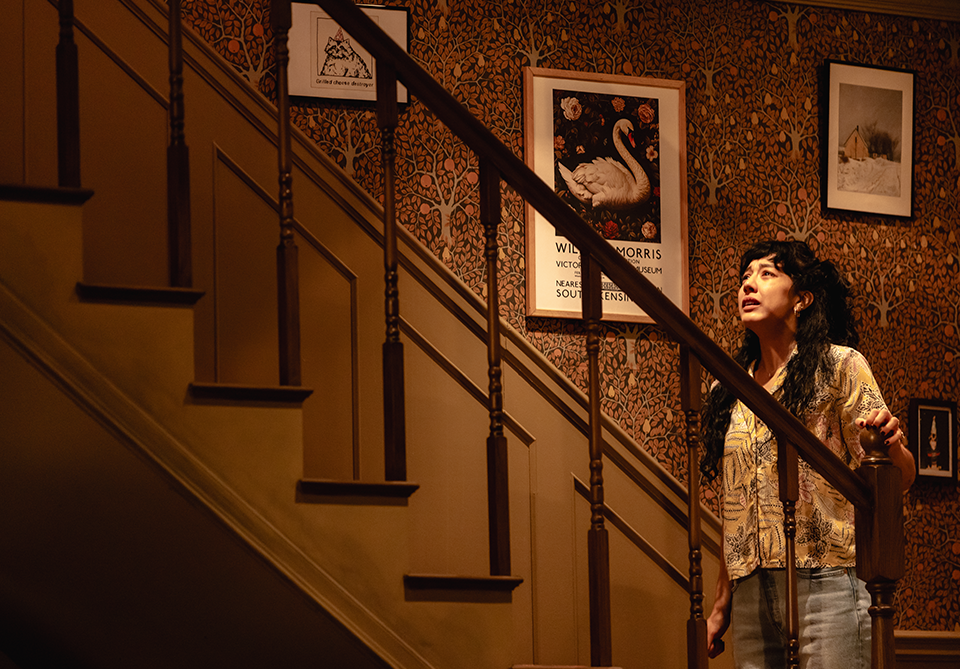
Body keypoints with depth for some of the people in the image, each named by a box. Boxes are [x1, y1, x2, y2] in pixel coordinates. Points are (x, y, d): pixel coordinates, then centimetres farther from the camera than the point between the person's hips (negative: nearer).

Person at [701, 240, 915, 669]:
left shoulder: (839, 366, 1)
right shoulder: (727, 392, 15)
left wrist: (890, 447, -27)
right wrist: (722, 605, 15)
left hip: (825, 580, -5)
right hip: (750, 590, 5)